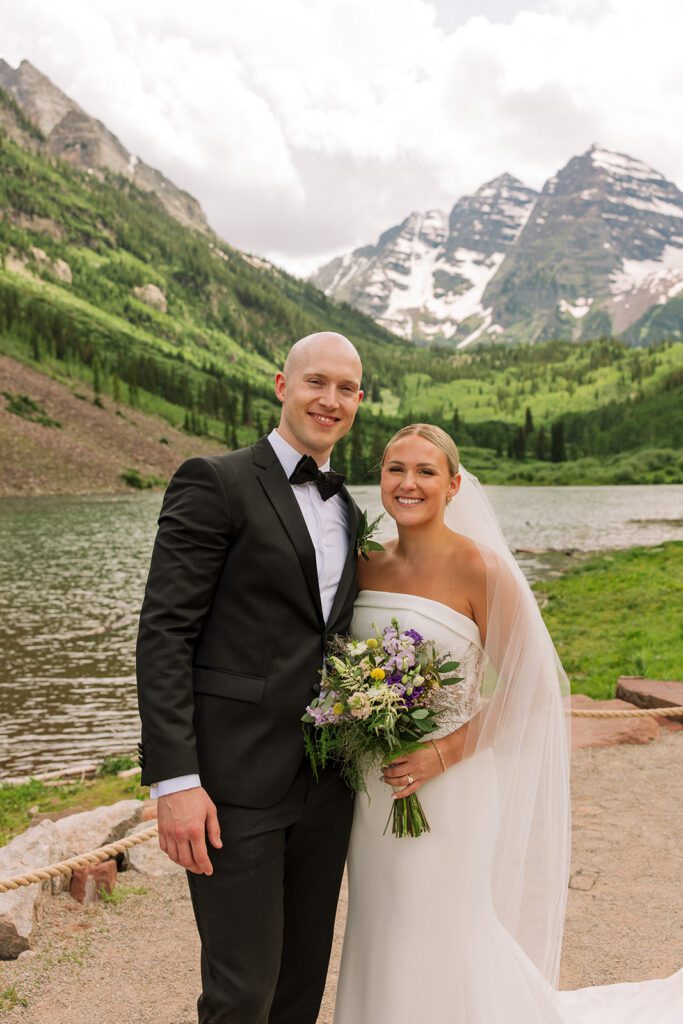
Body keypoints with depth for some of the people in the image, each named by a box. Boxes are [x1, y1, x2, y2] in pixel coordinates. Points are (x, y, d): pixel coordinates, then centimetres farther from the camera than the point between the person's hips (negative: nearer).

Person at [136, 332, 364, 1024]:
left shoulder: (348, 509, 15)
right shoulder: (215, 483, -7)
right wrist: (175, 780, -19)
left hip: (326, 785, 7)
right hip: (235, 782, -6)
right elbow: (163, 634, -13)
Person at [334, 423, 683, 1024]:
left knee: (442, 946, 7)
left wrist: (444, 754, -19)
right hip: (375, 788, 5)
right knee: (382, 944, 17)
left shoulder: (479, 568, -15)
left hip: (449, 788, -5)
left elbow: (528, 687, -12)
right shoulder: (368, 567, 3)